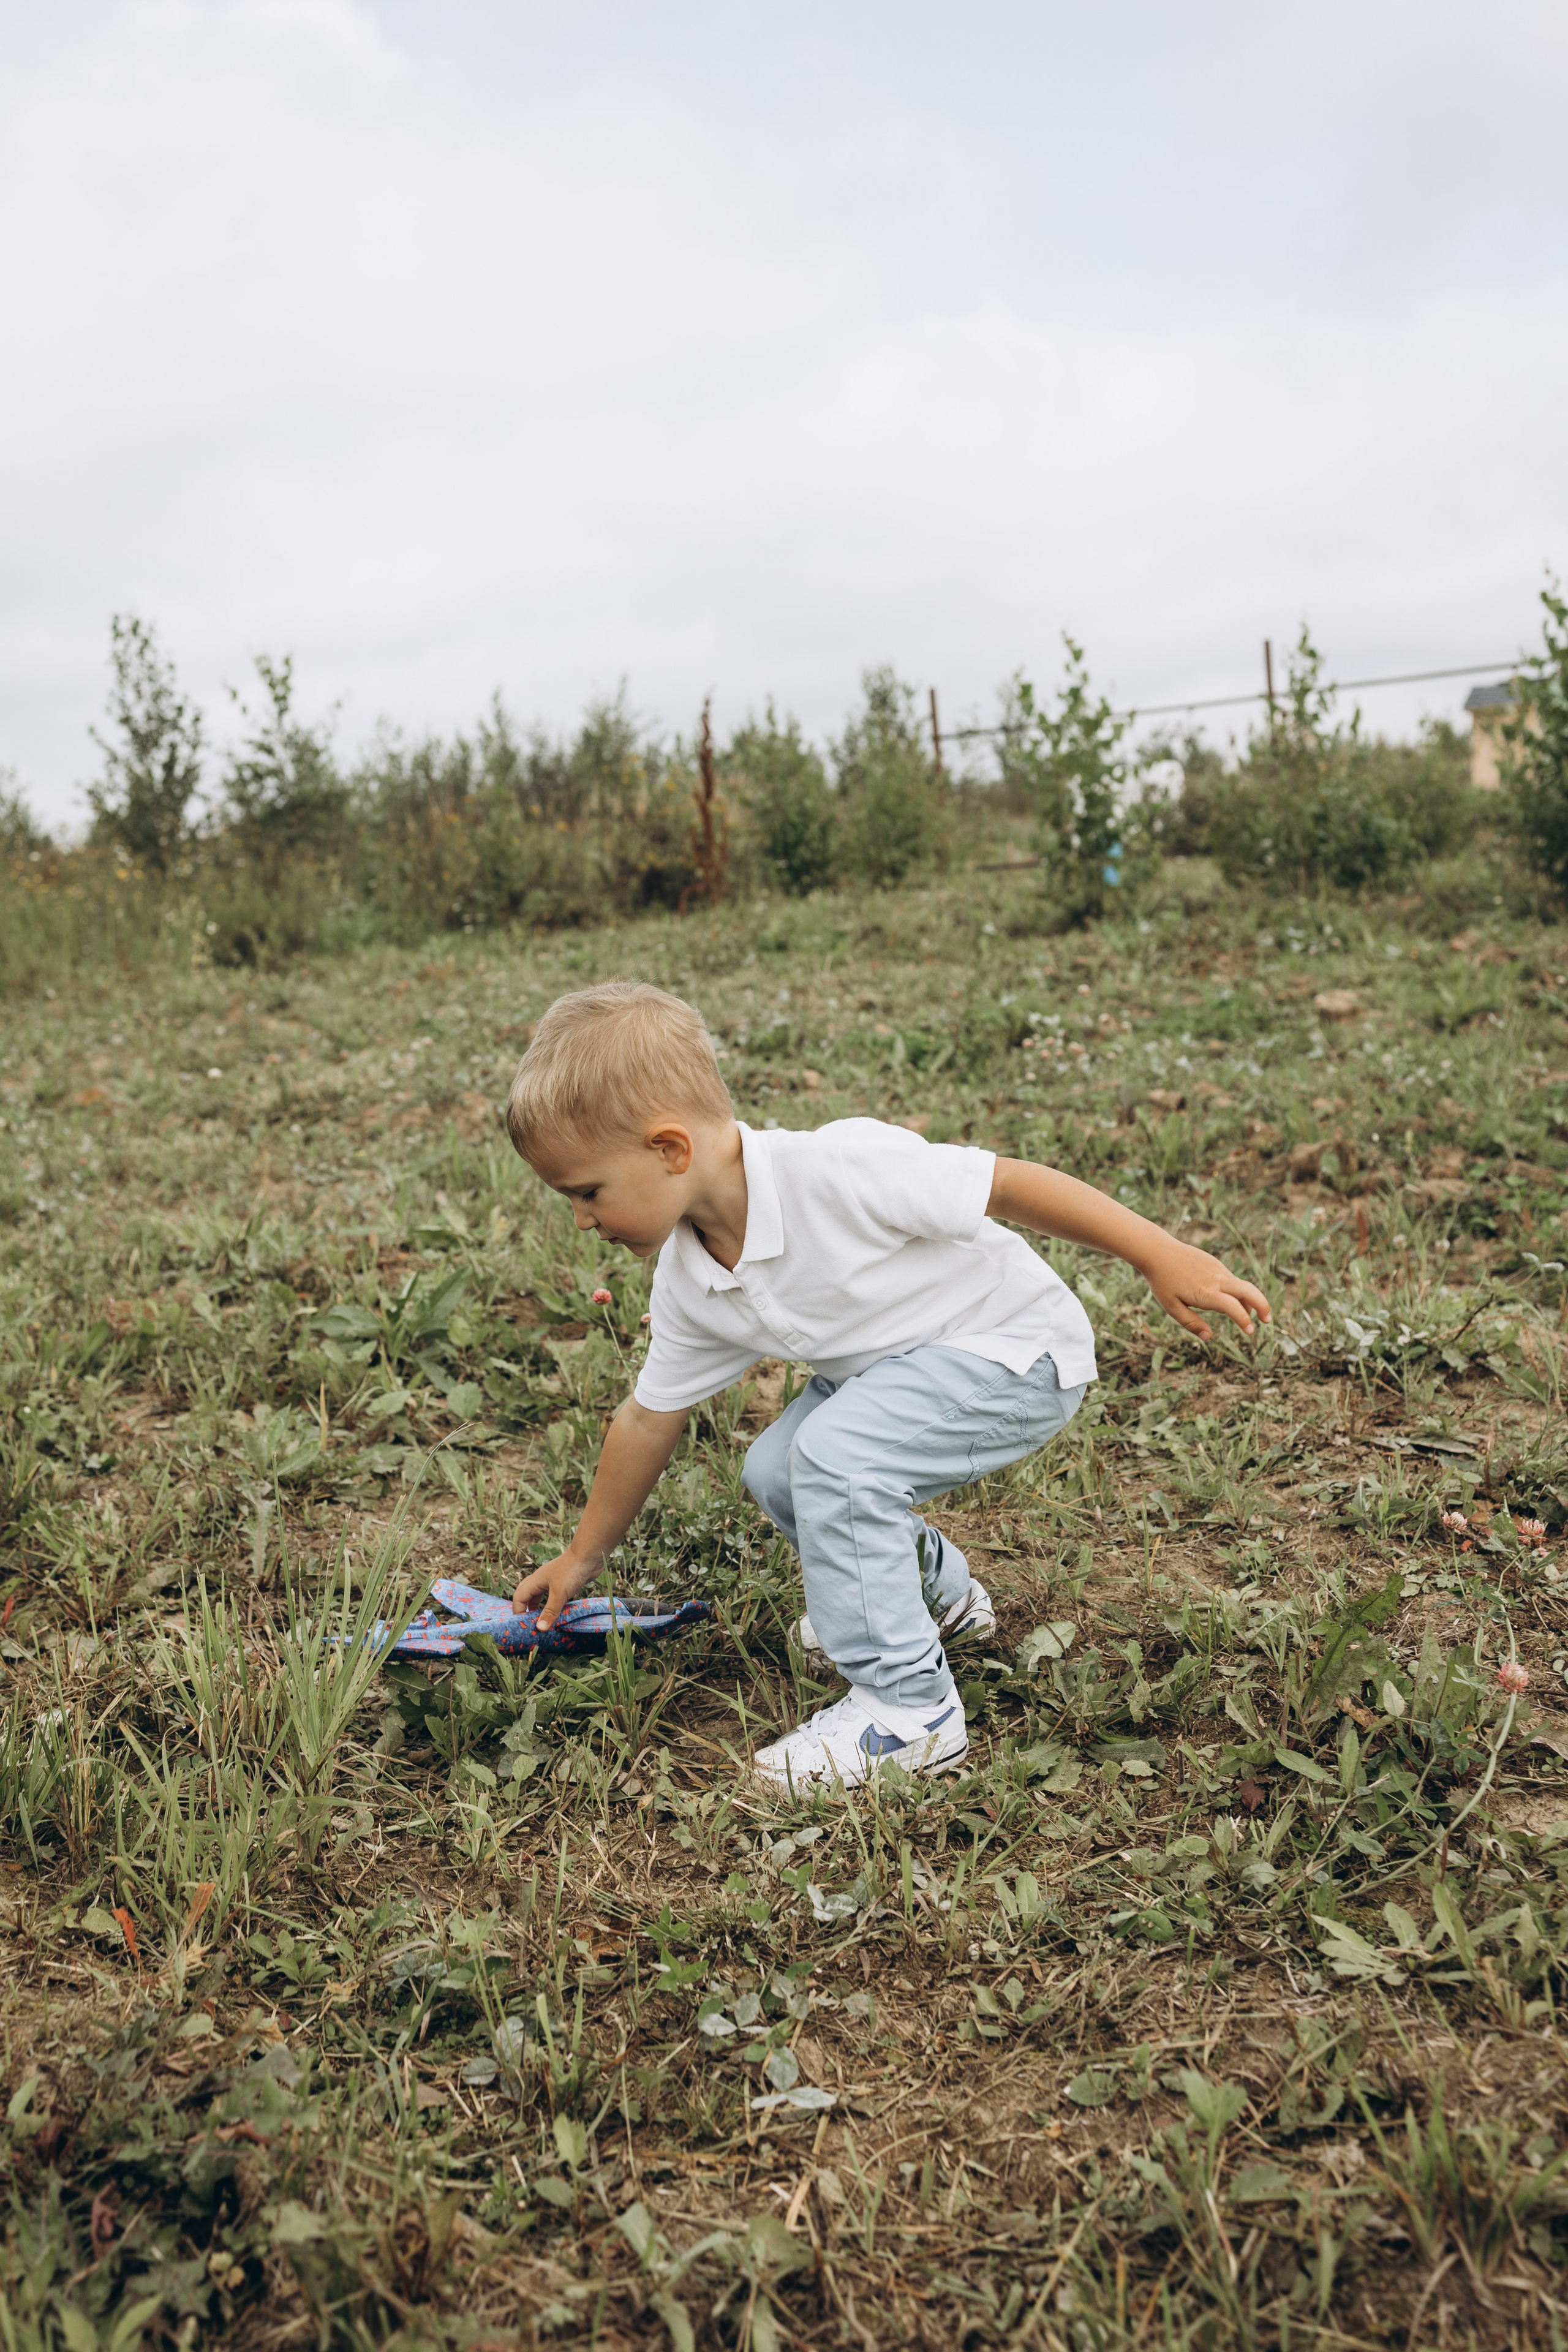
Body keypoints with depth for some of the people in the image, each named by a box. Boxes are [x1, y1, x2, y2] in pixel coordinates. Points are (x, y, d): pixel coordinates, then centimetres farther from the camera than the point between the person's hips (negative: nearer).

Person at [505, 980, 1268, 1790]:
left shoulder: (832, 1170, -33)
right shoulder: (686, 1285, -7)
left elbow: (1006, 1182, -28)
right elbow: (647, 1420, 7)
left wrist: (1163, 1257, -25)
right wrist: (582, 1558, 15)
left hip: (1021, 1347, -8)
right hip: (897, 1362, 9)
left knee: (835, 1451, -24)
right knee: (774, 1468, 3)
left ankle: (908, 1708, -12)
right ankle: (936, 1591, 29)